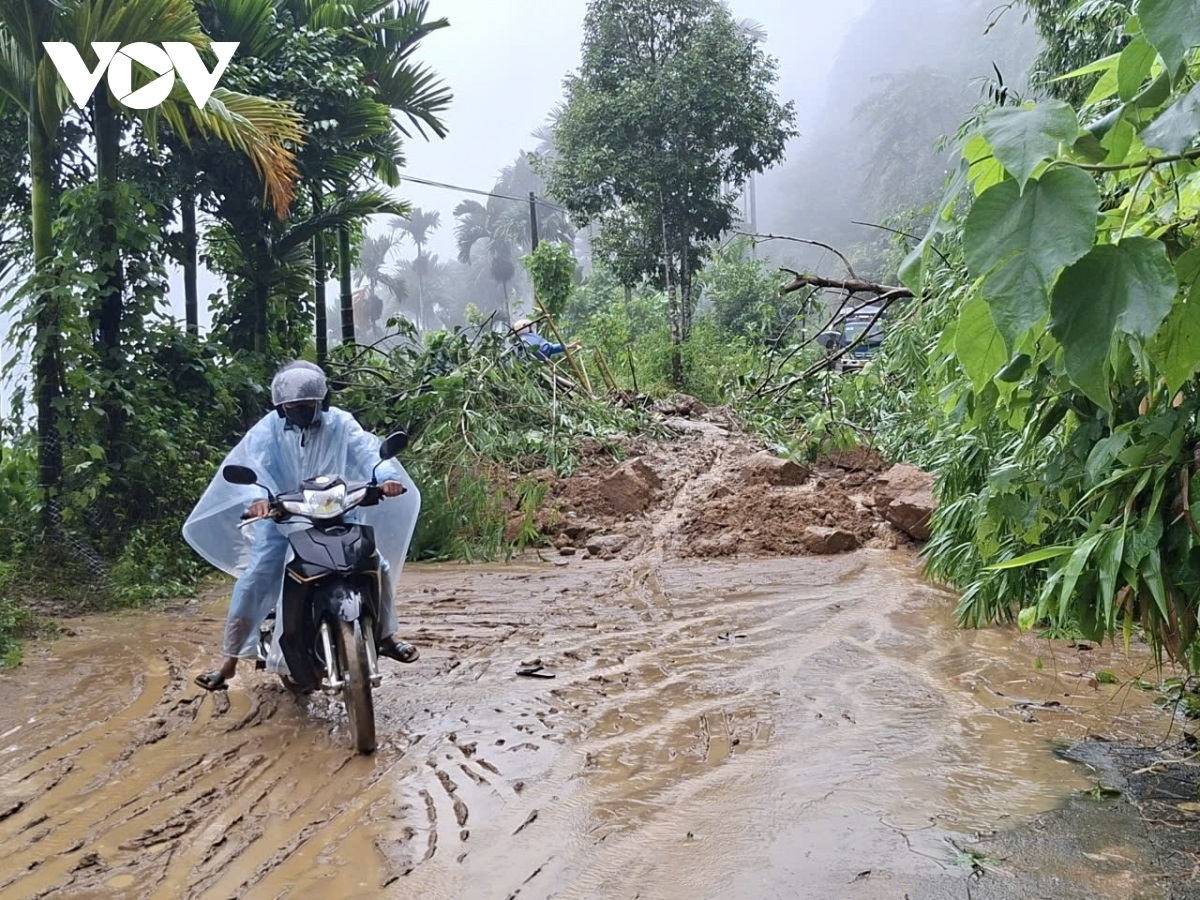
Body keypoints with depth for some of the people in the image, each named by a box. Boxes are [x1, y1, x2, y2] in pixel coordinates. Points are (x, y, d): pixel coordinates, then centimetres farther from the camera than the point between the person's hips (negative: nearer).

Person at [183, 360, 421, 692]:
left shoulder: (340, 423, -6)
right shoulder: (267, 429, -8)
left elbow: (367, 449, -21)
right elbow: (252, 464, -25)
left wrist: (386, 475, -45)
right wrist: (257, 497, -48)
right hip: (280, 520, -1)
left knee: (376, 566, -6)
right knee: (252, 584, -10)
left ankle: (386, 636, 16)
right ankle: (228, 663, 3)